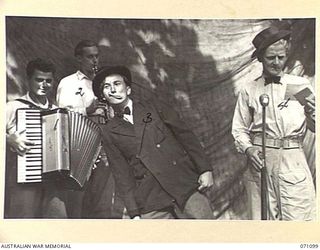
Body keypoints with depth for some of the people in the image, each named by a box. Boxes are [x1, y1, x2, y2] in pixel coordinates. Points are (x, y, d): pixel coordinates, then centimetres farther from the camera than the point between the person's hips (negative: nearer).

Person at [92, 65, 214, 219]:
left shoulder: (153, 107, 10)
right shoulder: (108, 132, 10)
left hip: (185, 185, 0)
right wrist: (134, 212, -2)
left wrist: (205, 170, -3)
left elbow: (185, 136, 7)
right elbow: (121, 172, 5)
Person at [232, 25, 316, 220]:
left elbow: (313, 128, 9)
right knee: (263, 217, 5)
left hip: (293, 161, 0)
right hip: (261, 160, 1)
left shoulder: (301, 85, 6)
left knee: (299, 216, -4)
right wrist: (248, 149, -7)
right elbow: (239, 129, 10)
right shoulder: (249, 91, 7)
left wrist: (311, 114, -12)